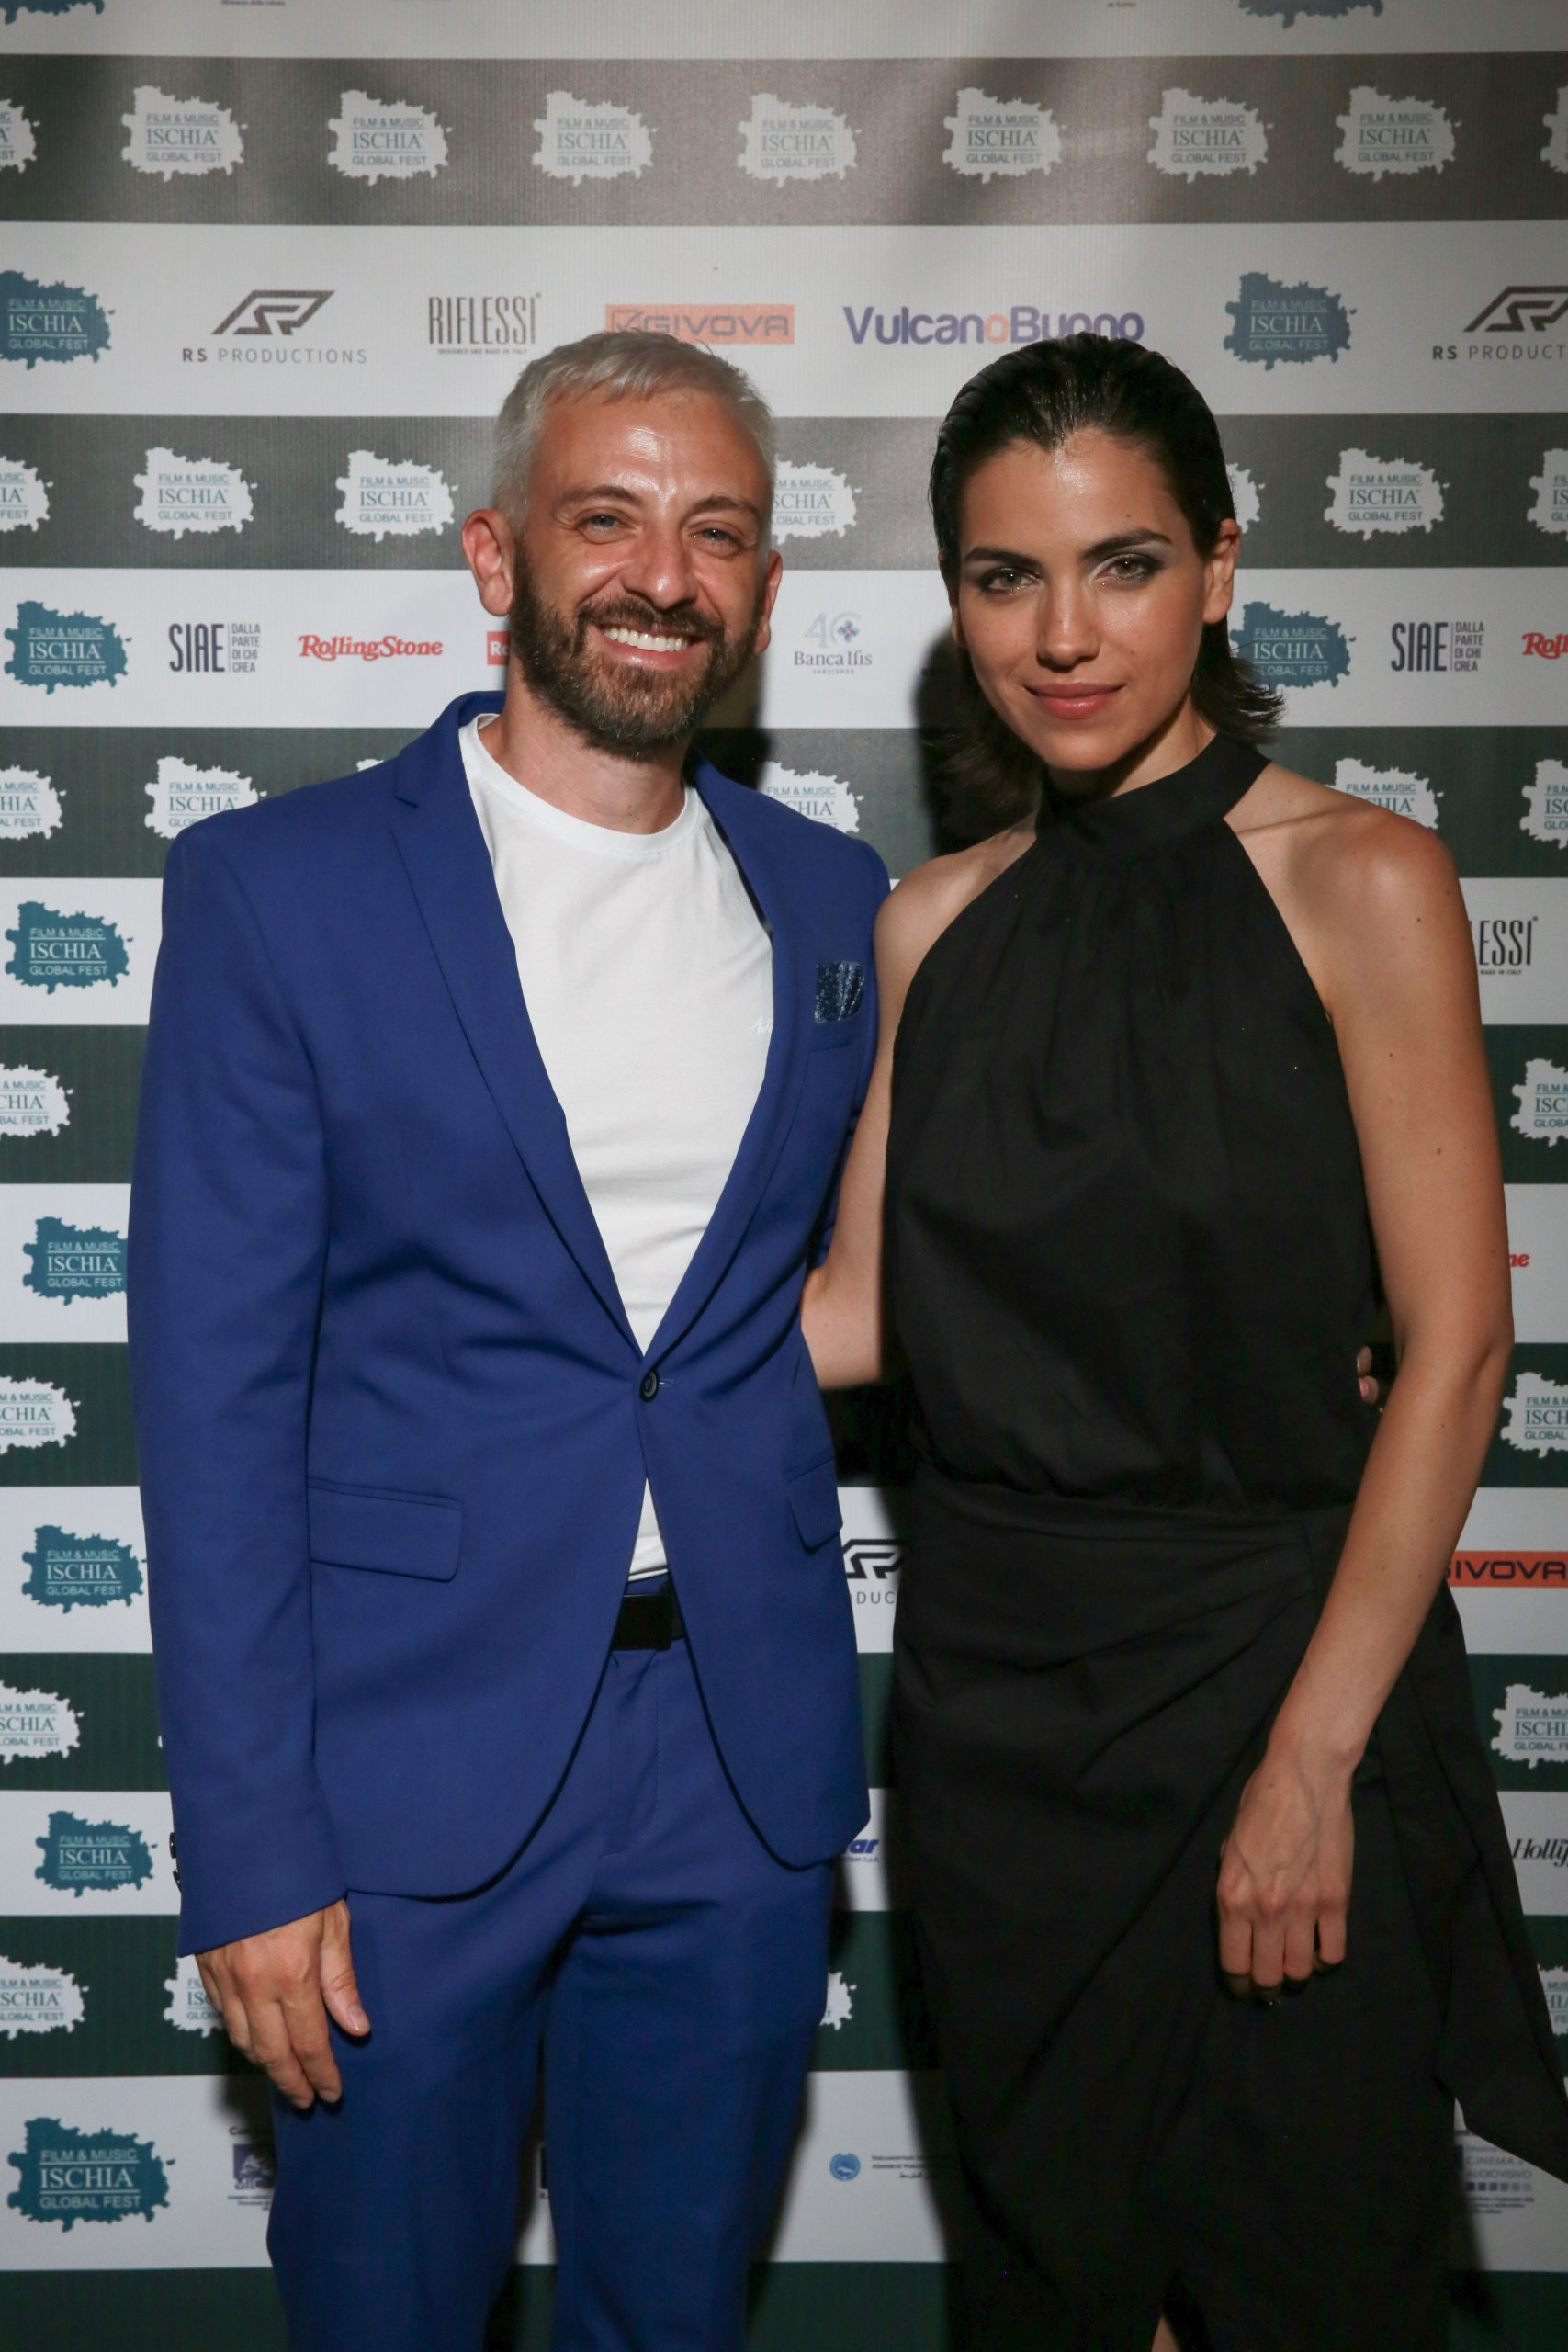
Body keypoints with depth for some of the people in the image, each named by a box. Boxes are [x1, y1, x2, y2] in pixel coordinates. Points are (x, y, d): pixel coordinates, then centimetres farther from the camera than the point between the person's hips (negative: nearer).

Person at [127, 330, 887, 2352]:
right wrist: (248, 1850, -12)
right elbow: (213, 1391, -9)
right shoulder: (275, 889, -6)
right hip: (411, 1763, -3)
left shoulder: (834, 900, 6)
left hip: (744, 1767, 3)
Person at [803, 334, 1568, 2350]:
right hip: (998, 1673, 4)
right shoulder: (936, 922, 5)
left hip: (1270, 1644, -4)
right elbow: (860, 1311, 5)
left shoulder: (1356, 882, -10)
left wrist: (1312, 1757, -15)